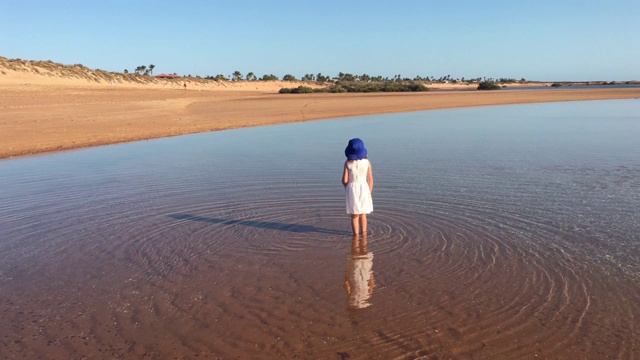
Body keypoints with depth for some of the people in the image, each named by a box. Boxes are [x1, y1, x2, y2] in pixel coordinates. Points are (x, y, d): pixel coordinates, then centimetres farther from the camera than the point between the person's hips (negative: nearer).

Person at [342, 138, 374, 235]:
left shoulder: (348, 163, -7)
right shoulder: (366, 162, -4)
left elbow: (344, 180, -9)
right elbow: (370, 180, -1)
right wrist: (369, 193, 10)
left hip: (352, 189, -1)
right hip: (364, 188, 1)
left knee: (354, 215, 10)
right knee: (363, 214, 19)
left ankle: (356, 234, 13)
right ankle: (363, 233, 26)